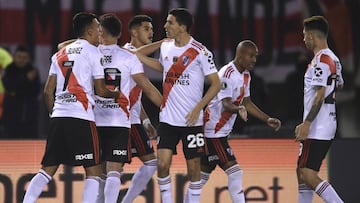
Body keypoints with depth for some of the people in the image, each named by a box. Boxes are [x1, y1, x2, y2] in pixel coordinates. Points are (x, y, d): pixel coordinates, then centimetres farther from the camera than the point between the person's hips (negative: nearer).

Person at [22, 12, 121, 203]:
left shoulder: (60, 54, 19)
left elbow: (48, 90, 16)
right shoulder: (93, 52, 0)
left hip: (58, 116, 6)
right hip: (81, 118, -6)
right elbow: (100, 90, -2)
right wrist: (116, 94, 17)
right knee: (93, 171, 0)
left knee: (47, 169, 10)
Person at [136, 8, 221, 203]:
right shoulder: (165, 46, 5)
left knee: (193, 168, 3)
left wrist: (198, 108, -16)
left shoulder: (200, 52, -11)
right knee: (162, 164, -6)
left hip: (191, 120, -4)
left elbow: (216, 84, -8)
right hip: (167, 119, 4)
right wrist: (137, 55, 21)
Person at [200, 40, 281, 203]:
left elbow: (247, 103, 19)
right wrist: (238, 109, -49)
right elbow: (226, 104, -28)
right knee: (234, 172, -15)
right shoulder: (227, 74, -20)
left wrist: (267, 120, 15)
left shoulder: (245, 75, 10)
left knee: (203, 174, 15)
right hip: (214, 130, -10)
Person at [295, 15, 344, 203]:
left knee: (308, 175, -12)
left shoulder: (321, 60, -15)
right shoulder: (333, 59, 15)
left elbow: (320, 95, -22)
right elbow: (339, 87, 25)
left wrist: (306, 123, -24)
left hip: (317, 129, -10)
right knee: (302, 172, 14)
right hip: (327, 127, 10)